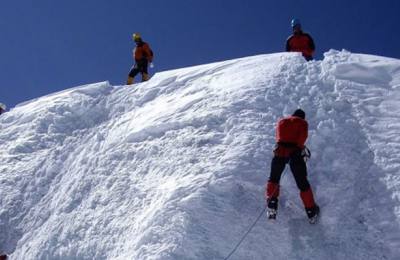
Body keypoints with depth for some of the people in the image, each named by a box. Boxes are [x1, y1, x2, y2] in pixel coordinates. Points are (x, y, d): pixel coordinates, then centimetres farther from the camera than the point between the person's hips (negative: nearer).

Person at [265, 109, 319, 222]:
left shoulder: (281, 121, 24)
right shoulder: (303, 123, 12)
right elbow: (303, 136, -7)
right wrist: (302, 148, 0)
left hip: (280, 151, 2)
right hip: (295, 152, -2)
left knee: (273, 179, 21)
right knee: (303, 183, 10)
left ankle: (272, 206, 11)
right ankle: (311, 211, 18)